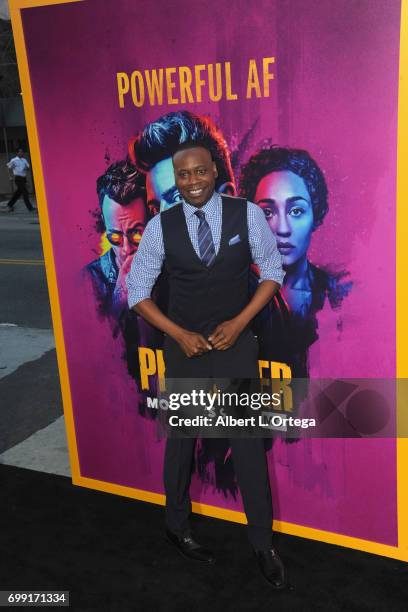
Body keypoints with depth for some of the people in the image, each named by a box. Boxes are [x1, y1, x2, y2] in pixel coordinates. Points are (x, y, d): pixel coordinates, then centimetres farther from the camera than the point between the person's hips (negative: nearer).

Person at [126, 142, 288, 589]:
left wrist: (239, 322, -11)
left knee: (249, 444, 4)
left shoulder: (247, 215, -8)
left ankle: (262, 544, 24)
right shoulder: (160, 226, -8)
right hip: (184, 347, 0)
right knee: (181, 441, 14)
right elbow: (137, 290, -2)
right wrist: (180, 334, -11)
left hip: (237, 343, 0)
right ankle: (177, 526, 39)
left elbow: (272, 271, 0)